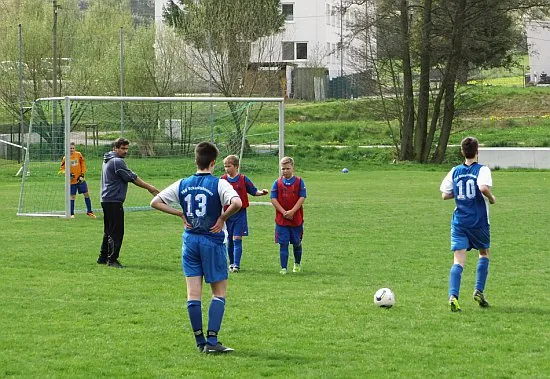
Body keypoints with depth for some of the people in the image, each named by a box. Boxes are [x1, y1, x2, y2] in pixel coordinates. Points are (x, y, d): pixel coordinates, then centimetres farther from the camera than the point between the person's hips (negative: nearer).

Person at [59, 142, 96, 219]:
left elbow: (83, 164, 6)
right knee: (72, 197, 1)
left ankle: (89, 212, 15)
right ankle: (71, 214, 11)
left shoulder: (79, 155, -1)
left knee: (86, 194, 3)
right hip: (72, 180, -2)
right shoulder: (66, 158, -4)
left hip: (80, 179, 2)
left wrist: (82, 175, -1)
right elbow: (62, 169, 3)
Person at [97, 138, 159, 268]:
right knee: (116, 232, -7)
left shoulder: (108, 160, 17)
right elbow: (132, 178, -14)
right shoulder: (117, 162, -15)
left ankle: (103, 257, 23)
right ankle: (112, 259, -7)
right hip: (114, 201, -11)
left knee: (109, 231, 18)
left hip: (106, 200, 11)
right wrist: (149, 188, -7)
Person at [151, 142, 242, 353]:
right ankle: (212, 341, -5)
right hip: (213, 241, -4)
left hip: (190, 240, 4)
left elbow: (155, 202, 7)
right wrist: (222, 218, -9)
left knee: (193, 294, 6)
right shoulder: (219, 184, -9)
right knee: (219, 292, 5)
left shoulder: (182, 184, 4)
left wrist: (181, 214, 8)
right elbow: (237, 203, -26)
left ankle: (200, 342, 7)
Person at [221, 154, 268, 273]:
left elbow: (254, 191, 5)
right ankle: (231, 263, 21)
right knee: (229, 240, 9)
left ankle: (236, 265, -13)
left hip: (240, 214, -2)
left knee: (237, 239, -9)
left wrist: (262, 192, -13)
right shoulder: (222, 180, 3)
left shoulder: (243, 179, -2)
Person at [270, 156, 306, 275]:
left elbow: (302, 198, -6)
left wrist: (292, 211, -17)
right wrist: (284, 212, -14)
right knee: (283, 244, -4)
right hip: (281, 219, 0)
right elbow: (273, 199, -3)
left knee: (297, 243, 12)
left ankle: (297, 264, 33)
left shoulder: (299, 182, 0)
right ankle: (283, 268, -2)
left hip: (296, 218, 0)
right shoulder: (277, 183, 2)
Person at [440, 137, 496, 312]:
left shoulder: (455, 171, 6)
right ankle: (479, 291, 14)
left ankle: (453, 296, -24)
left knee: (459, 261, -5)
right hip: (479, 222, -2)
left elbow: (445, 195, 7)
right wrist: (491, 198, -5)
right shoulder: (482, 170, -6)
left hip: (459, 222, 2)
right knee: (484, 253, 23)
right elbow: (484, 187, -25)